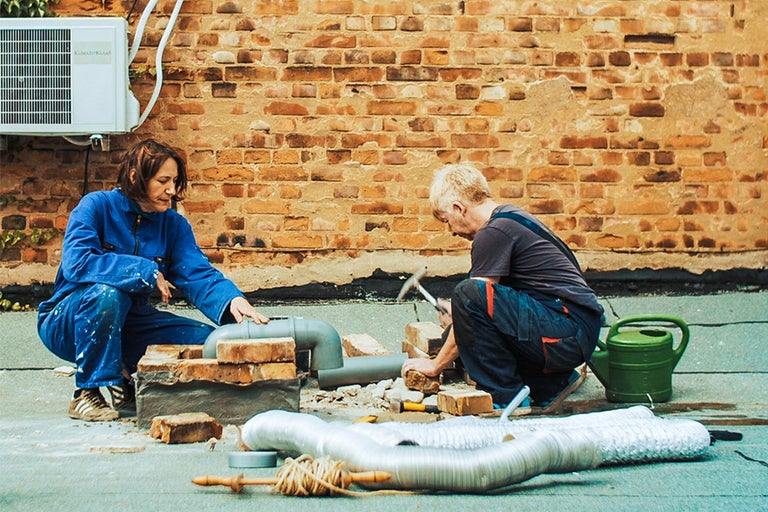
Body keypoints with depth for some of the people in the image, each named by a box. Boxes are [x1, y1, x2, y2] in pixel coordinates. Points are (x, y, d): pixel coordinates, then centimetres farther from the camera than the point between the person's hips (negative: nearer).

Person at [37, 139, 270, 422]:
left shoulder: (173, 224, -1)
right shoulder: (97, 205, -14)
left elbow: (198, 275, -13)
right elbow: (76, 263, -29)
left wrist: (232, 300, -35)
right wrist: (146, 272, -26)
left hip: (127, 326, 5)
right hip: (67, 321, -5)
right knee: (107, 293, -38)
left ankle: (126, 379, 6)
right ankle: (87, 392, -20)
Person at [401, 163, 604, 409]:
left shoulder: (494, 232, -11)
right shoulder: (512, 217, 18)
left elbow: (472, 298, -10)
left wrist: (436, 364, 0)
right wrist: (460, 315, 36)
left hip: (568, 335, -10)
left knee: (469, 295, -22)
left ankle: (505, 397, -12)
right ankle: (555, 380, 13)